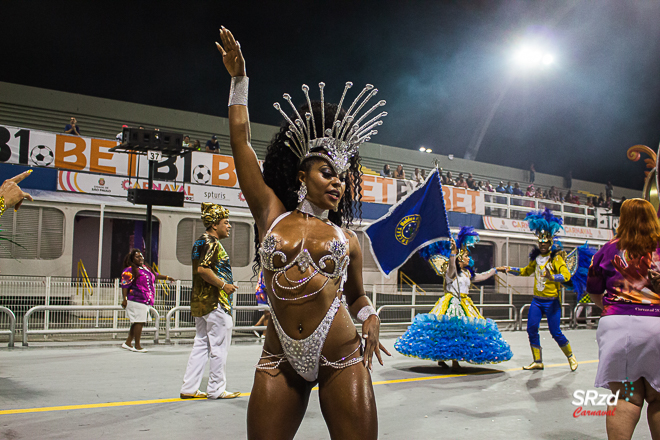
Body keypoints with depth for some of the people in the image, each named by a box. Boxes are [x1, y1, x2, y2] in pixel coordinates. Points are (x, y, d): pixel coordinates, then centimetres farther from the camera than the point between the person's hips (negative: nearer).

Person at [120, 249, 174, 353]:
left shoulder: (146, 268, 18)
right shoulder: (130, 271, -7)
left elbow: (155, 275, 33)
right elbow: (125, 285, -12)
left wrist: (166, 277, 36)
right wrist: (124, 299, -18)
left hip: (145, 301, 9)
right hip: (136, 301, -9)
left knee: (137, 323, 12)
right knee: (139, 322, -6)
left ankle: (128, 343, 22)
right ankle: (137, 346, 2)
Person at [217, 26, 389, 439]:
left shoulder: (347, 239, 10)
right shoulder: (272, 215, 6)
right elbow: (241, 143, 7)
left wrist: (370, 318, 0)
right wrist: (239, 80, 11)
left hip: (342, 359, 0)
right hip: (281, 360, 0)